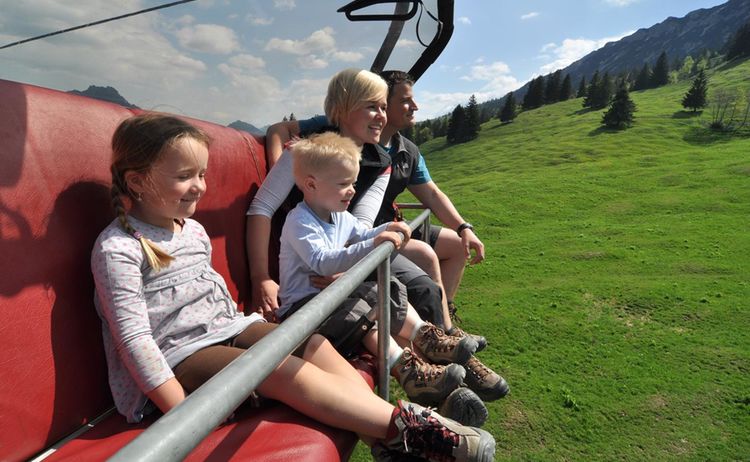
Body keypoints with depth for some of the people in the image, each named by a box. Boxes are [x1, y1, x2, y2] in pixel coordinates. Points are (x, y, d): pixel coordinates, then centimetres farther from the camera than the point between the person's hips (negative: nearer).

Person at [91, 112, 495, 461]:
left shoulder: (193, 230, 12)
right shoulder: (118, 248, -14)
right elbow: (133, 335, -19)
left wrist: (240, 326, 16)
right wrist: (180, 411, -23)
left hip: (225, 330, 8)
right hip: (178, 357, -8)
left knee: (314, 345, -14)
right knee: (286, 370, -28)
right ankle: (402, 424, -28)